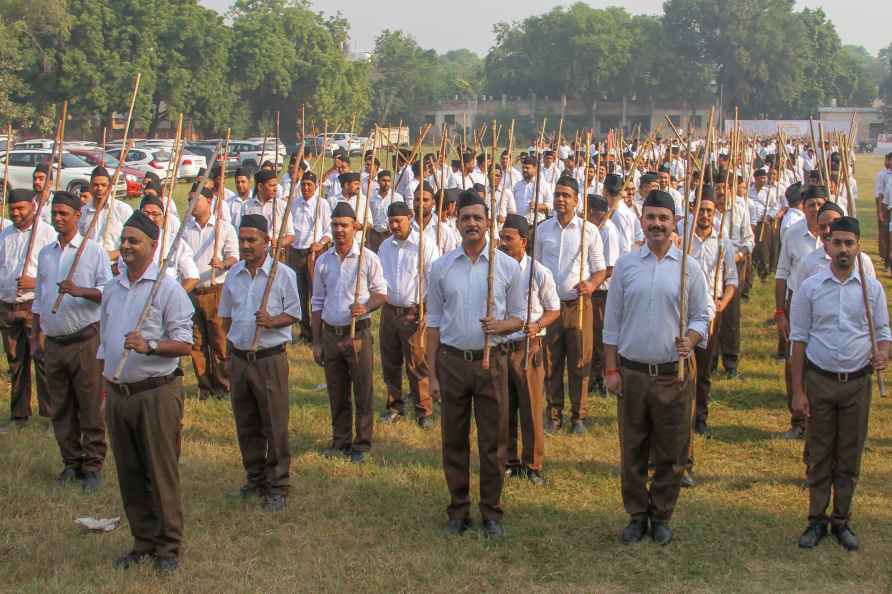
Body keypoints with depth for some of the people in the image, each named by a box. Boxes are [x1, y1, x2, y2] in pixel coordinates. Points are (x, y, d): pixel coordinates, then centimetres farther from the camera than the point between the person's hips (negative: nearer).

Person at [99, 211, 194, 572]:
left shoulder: (167, 288, -6)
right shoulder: (111, 289, 13)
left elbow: (184, 344, -11)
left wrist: (149, 346, -27)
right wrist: (105, 385, 16)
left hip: (157, 393, -6)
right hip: (118, 393, 6)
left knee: (162, 473, -1)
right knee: (129, 474, 11)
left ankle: (169, 548, 9)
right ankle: (144, 543, 23)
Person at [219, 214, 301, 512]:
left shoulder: (283, 274, -6)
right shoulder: (233, 274, 7)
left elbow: (294, 314, -2)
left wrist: (272, 321, -20)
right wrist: (233, 340, 10)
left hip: (270, 358, -5)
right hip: (239, 358, 5)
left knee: (275, 425, -1)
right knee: (246, 425, 13)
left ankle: (277, 487, 7)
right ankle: (255, 479, 28)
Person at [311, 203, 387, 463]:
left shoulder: (368, 258, -4)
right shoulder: (323, 261, 7)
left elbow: (381, 293, 1)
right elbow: (317, 302, 11)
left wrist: (366, 307, -21)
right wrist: (316, 342, 8)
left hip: (358, 333, -3)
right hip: (330, 334, 4)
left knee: (363, 391, 1)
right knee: (336, 393, 11)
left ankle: (361, 445, 12)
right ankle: (340, 441, 24)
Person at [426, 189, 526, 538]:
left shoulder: (508, 267, 1)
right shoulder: (441, 267, 4)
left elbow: (519, 317, 7)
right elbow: (434, 323, 7)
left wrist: (500, 326, -17)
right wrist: (432, 374, 3)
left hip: (491, 361, -1)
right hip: (452, 361, 1)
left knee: (493, 441, 3)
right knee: (454, 440, 8)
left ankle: (491, 512, 16)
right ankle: (458, 510, 20)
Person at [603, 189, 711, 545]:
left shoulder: (689, 268, 1)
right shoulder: (625, 265, 3)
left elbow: (701, 316, 5)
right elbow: (612, 322, 6)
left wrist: (690, 341, -16)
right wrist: (611, 369, 2)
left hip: (673, 375, -1)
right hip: (632, 372, 1)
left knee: (671, 454, 7)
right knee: (632, 452, 8)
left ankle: (661, 516, 22)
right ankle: (637, 515, 22)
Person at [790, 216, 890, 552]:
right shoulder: (810, 288, -3)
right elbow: (799, 339, 0)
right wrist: (797, 391, -3)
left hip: (857, 382, 1)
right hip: (819, 381, -1)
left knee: (849, 457, 9)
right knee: (820, 455, 7)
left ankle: (842, 521, 23)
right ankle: (817, 520, 20)